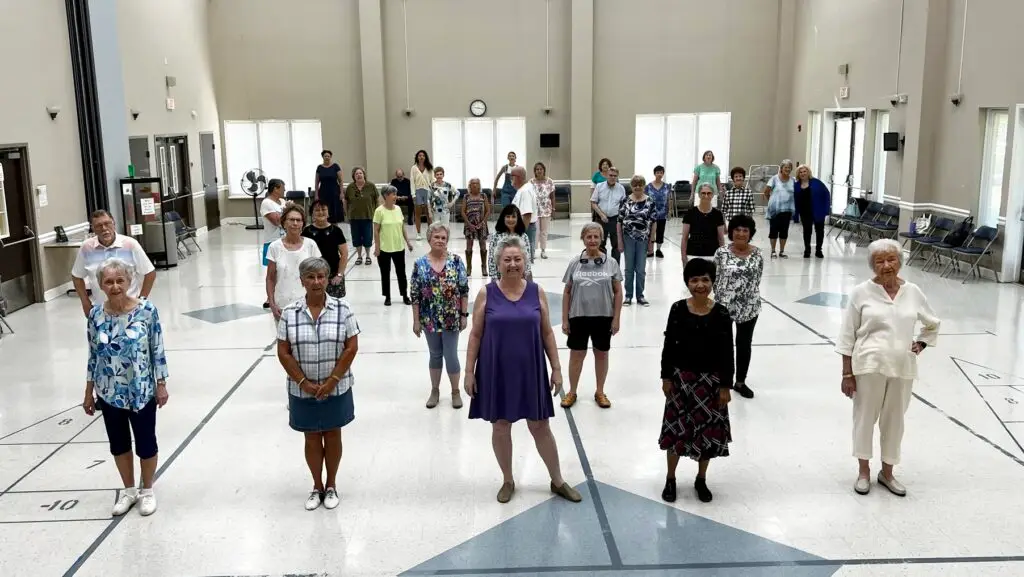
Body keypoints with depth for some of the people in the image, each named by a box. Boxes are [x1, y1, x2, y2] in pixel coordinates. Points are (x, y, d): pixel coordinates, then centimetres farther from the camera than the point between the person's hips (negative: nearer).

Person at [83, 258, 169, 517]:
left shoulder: (146, 310, -14)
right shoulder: (96, 314, -5)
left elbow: (158, 350, -7)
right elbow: (93, 355, 3)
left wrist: (161, 385, -6)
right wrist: (89, 392, 7)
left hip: (141, 392, -3)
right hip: (109, 393, 3)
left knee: (146, 443, 10)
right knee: (118, 443, 17)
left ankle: (147, 490, 32)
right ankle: (129, 490, 37)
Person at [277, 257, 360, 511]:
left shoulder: (342, 309, -7)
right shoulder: (289, 313, -6)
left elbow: (351, 348, -8)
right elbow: (283, 353, -5)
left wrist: (331, 381, -13)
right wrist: (304, 382, -12)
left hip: (335, 389, -1)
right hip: (302, 391, 1)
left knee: (332, 435, 13)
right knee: (312, 438, 13)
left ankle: (331, 486, 30)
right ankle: (317, 487, 30)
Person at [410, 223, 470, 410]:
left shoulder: (456, 261, -6)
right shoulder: (420, 264, -5)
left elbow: (464, 290, -3)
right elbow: (415, 294, -2)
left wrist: (464, 314, -5)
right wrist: (416, 320, -2)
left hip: (451, 318, -1)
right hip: (429, 319, 1)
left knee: (451, 356, 4)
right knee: (435, 354, 15)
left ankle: (456, 392, 22)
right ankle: (435, 391, 30)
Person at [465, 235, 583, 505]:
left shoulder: (536, 292, -1)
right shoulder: (486, 294, -5)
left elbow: (547, 333, 4)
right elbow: (475, 335, -1)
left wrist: (556, 368, 2)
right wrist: (469, 371, -4)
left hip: (530, 370, 1)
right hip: (496, 372, -1)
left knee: (540, 426, 10)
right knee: (500, 426, 10)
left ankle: (557, 481, 26)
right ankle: (508, 481, 30)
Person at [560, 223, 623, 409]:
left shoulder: (610, 263, -3)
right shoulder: (575, 263, -2)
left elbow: (618, 292, 0)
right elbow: (567, 292, 2)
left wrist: (616, 318, -4)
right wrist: (565, 319, 0)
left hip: (603, 317, 0)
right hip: (578, 316, 0)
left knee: (601, 354, 13)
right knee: (576, 354, 10)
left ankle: (600, 392, 29)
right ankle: (572, 392, 26)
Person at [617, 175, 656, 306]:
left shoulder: (650, 202, -1)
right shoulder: (625, 201, -2)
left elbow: (652, 223, 2)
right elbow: (619, 222, 0)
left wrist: (651, 241, -1)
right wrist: (620, 241, -3)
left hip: (643, 239, 0)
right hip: (628, 238, 0)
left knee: (641, 269, 6)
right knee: (629, 268, 9)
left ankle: (640, 296, 18)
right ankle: (628, 296, 18)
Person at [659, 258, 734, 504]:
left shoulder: (721, 314, -8)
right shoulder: (678, 309, -6)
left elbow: (727, 353, -4)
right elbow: (669, 345, -1)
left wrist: (725, 385, -5)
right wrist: (666, 377, -1)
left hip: (710, 380, 0)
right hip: (681, 378, 0)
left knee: (708, 431, 10)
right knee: (676, 428, 9)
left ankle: (701, 480, 31)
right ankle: (670, 479, 26)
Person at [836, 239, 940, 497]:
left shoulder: (913, 292, 2)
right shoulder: (861, 292, -7)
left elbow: (933, 324, 21)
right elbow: (847, 335, -5)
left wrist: (920, 344, 5)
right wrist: (847, 373, -6)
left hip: (902, 368, 3)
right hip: (869, 365, -3)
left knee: (894, 420, 13)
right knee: (865, 417, 8)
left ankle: (887, 473, 31)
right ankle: (864, 471, 26)